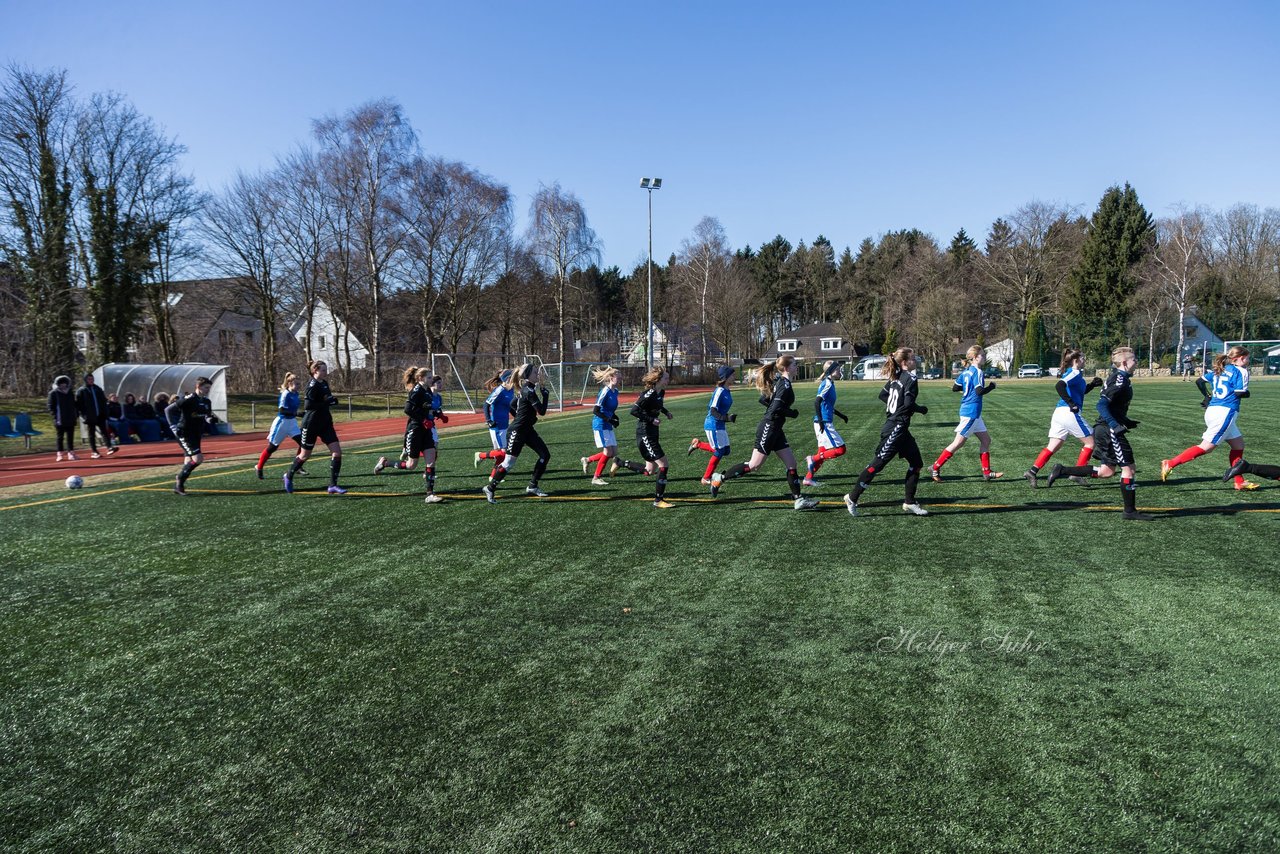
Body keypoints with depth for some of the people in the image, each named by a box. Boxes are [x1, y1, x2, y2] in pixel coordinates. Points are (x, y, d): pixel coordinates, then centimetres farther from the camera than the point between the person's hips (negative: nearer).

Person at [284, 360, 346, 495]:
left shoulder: (324, 383, 8)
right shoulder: (312, 385, -17)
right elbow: (309, 404, -26)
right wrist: (328, 402, -26)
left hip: (325, 423, 7)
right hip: (311, 424, -7)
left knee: (337, 452, -6)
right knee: (305, 455, 8)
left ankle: (333, 485, -2)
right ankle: (289, 476, 35)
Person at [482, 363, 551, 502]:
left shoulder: (525, 388, 10)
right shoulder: (529, 391, -19)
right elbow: (542, 411, -20)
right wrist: (545, 394, -11)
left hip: (527, 429, 10)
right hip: (517, 431, -10)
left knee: (545, 454, 6)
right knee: (509, 462, -7)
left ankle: (532, 486, 13)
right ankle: (490, 488, 6)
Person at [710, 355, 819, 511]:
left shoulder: (779, 382, 10)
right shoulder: (785, 385, -17)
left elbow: (763, 400, 17)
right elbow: (775, 410, -25)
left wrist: (782, 407, 11)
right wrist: (793, 413, -10)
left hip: (775, 430, 10)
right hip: (768, 429, -10)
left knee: (791, 463, 7)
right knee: (754, 465, -2)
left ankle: (798, 500, 10)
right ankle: (720, 478, 10)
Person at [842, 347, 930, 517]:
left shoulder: (895, 377, 10)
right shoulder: (910, 379, -14)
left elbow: (882, 395, 17)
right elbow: (909, 404, -23)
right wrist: (922, 409, -5)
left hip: (901, 430, 10)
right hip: (895, 430, -10)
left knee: (916, 464, 12)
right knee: (878, 464, -4)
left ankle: (909, 503, 17)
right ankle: (852, 497, 4)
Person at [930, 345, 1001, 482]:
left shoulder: (966, 372, 9)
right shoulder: (977, 372, -15)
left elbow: (954, 387, 13)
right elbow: (979, 391, -25)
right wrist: (991, 386, -9)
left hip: (974, 413, 10)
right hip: (971, 412, -10)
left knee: (986, 440, 14)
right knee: (958, 443, -4)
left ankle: (987, 473, 18)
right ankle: (935, 469, 1)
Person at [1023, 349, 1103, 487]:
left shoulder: (1070, 373, 20)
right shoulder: (1075, 373, -8)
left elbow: (1079, 391, 34)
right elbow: (1060, 385, -27)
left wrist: (1092, 384, 21)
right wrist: (1071, 403, -25)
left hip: (1059, 413, 9)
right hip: (1069, 413, -9)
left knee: (1052, 447, 8)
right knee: (1090, 442, 5)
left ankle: (1032, 472, -2)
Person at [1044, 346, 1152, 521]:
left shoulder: (1117, 377, 14)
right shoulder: (1120, 380, -16)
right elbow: (1102, 405, -25)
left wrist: (1126, 421, 25)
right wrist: (1116, 426, -29)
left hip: (1104, 429, 10)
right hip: (1109, 430, -10)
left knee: (1106, 471, 13)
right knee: (1128, 468, -1)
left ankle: (1062, 470, 11)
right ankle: (1130, 511, 8)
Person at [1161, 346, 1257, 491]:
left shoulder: (1221, 370, 17)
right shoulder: (1241, 371, -5)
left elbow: (1199, 381, 17)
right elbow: (1240, 393, -15)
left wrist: (1208, 397, 27)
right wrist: (1247, 392, 7)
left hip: (1212, 410, 9)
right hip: (1225, 412, -9)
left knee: (1238, 444, 16)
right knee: (1206, 447, -8)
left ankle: (1240, 481, 18)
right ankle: (1170, 464, -13)